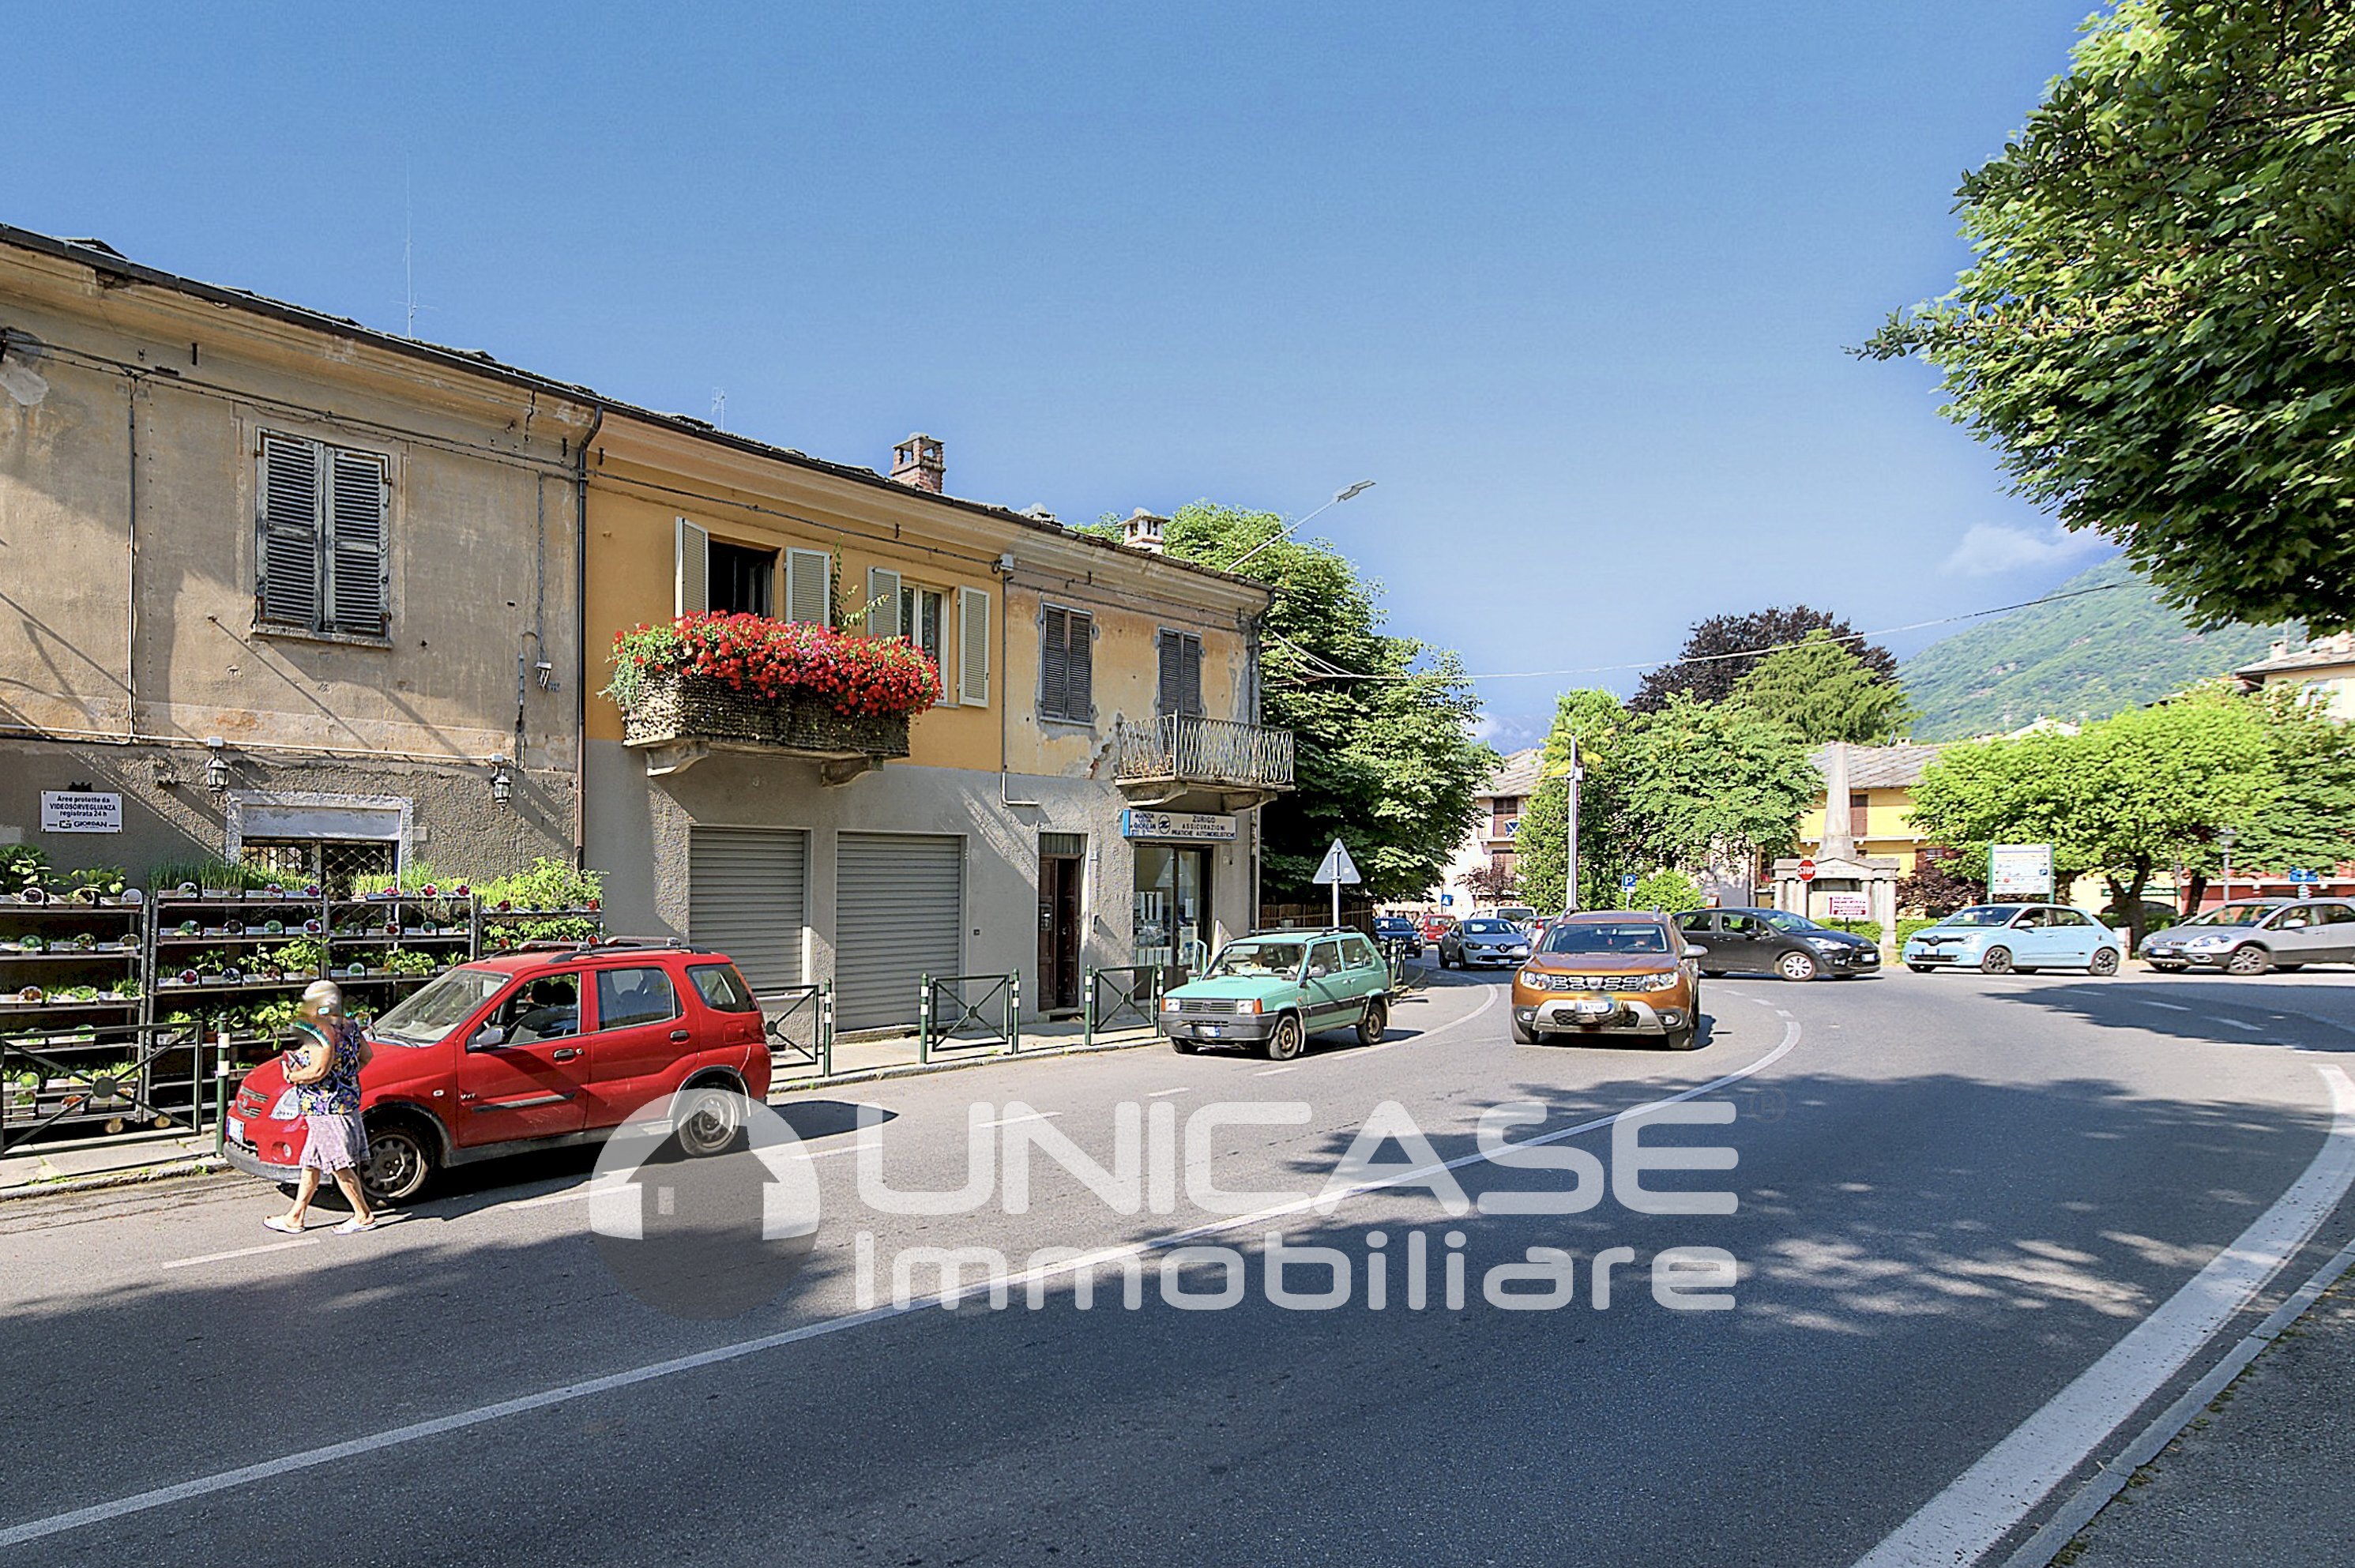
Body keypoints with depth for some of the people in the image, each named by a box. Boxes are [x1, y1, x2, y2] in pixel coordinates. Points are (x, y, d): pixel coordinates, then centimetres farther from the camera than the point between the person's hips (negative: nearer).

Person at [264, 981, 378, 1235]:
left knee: (340, 1166, -2)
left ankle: (364, 1216, 5)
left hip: (327, 1108, -10)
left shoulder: (322, 1031, -19)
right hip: (346, 1102, 10)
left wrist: (292, 1076, -10)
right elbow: (366, 1056, 18)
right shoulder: (349, 1025, 9)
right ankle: (295, 1218, 26)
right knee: (311, 1163, 17)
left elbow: (319, 1071, -26)